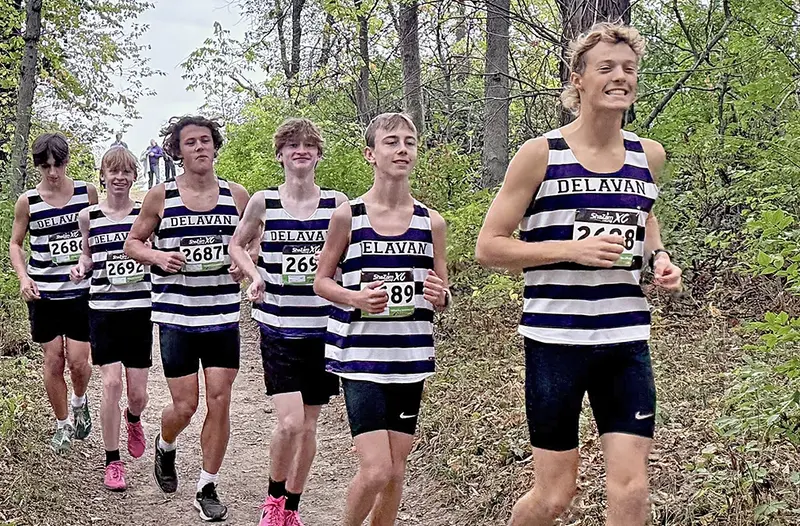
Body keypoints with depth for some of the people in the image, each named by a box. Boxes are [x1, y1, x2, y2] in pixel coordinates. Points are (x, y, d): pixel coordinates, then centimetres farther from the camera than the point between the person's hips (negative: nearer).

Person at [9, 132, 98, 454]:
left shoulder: (87, 192, -1)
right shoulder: (28, 201, -1)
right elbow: (15, 243, 9)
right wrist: (23, 277, -6)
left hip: (81, 291, 0)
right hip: (43, 293, 0)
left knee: (78, 361, -4)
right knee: (53, 360, 4)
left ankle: (79, 403, 29)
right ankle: (62, 425, 22)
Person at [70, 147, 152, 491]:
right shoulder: (89, 216, 2)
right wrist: (80, 267, -5)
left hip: (139, 308, 0)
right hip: (103, 308, 0)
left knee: (137, 393, 3)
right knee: (111, 383, -9)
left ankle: (133, 420, 41)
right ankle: (112, 461, 6)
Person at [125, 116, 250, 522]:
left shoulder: (237, 196, 4)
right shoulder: (161, 197, 0)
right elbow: (132, 243, 9)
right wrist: (157, 257, -11)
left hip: (223, 316, 1)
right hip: (175, 316, -1)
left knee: (220, 401, -1)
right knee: (185, 405, 0)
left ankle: (207, 489, 15)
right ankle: (165, 447, 37)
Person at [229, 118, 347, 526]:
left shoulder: (337, 202, 0)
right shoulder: (263, 202, -2)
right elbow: (237, 244, 13)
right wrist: (255, 276, -5)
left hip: (323, 328, 2)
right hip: (278, 328, -2)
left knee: (308, 424, 10)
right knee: (290, 422, -14)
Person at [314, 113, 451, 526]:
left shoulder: (431, 222, 4)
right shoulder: (348, 216, -4)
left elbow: (441, 298, 10)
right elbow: (322, 281, 3)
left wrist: (440, 296, -14)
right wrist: (355, 298, -17)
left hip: (410, 358, 3)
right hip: (361, 356, -3)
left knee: (396, 472, 9)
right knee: (375, 471, -10)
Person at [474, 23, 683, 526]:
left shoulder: (649, 155, 7)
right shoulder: (541, 154, -6)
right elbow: (488, 246, -5)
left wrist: (659, 256, 6)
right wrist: (573, 249, -17)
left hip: (627, 340, 4)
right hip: (555, 340, -3)